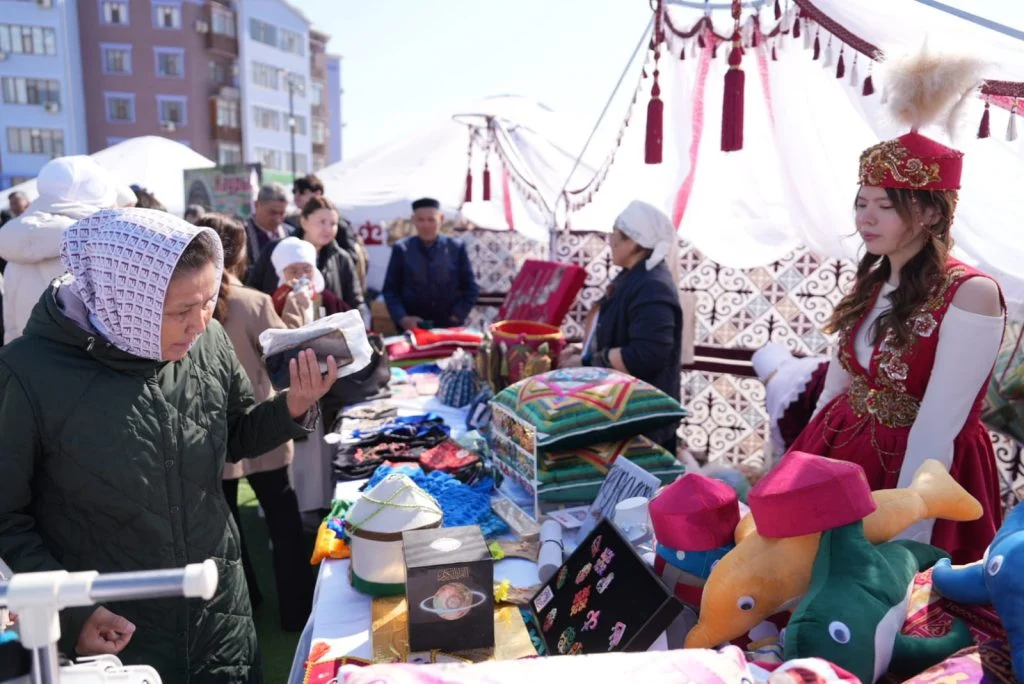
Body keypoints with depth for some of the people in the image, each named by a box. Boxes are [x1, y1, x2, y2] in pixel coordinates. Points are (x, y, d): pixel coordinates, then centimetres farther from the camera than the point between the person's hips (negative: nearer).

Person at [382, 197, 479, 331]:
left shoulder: (457, 248, 3)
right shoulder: (402, 249, 2)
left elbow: (471, 288, 6)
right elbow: (390, 289, 2)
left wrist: (457, 316, -4)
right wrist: (402, 318, -11)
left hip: (450, 329, 1)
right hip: (411, 329, 0)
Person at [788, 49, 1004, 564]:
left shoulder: (971, 293, -19)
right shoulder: (872, 281, 2)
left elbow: (937, 428, -22)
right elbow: (835, 385, 7)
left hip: (918, 474, -6)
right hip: (842, 458, 6)